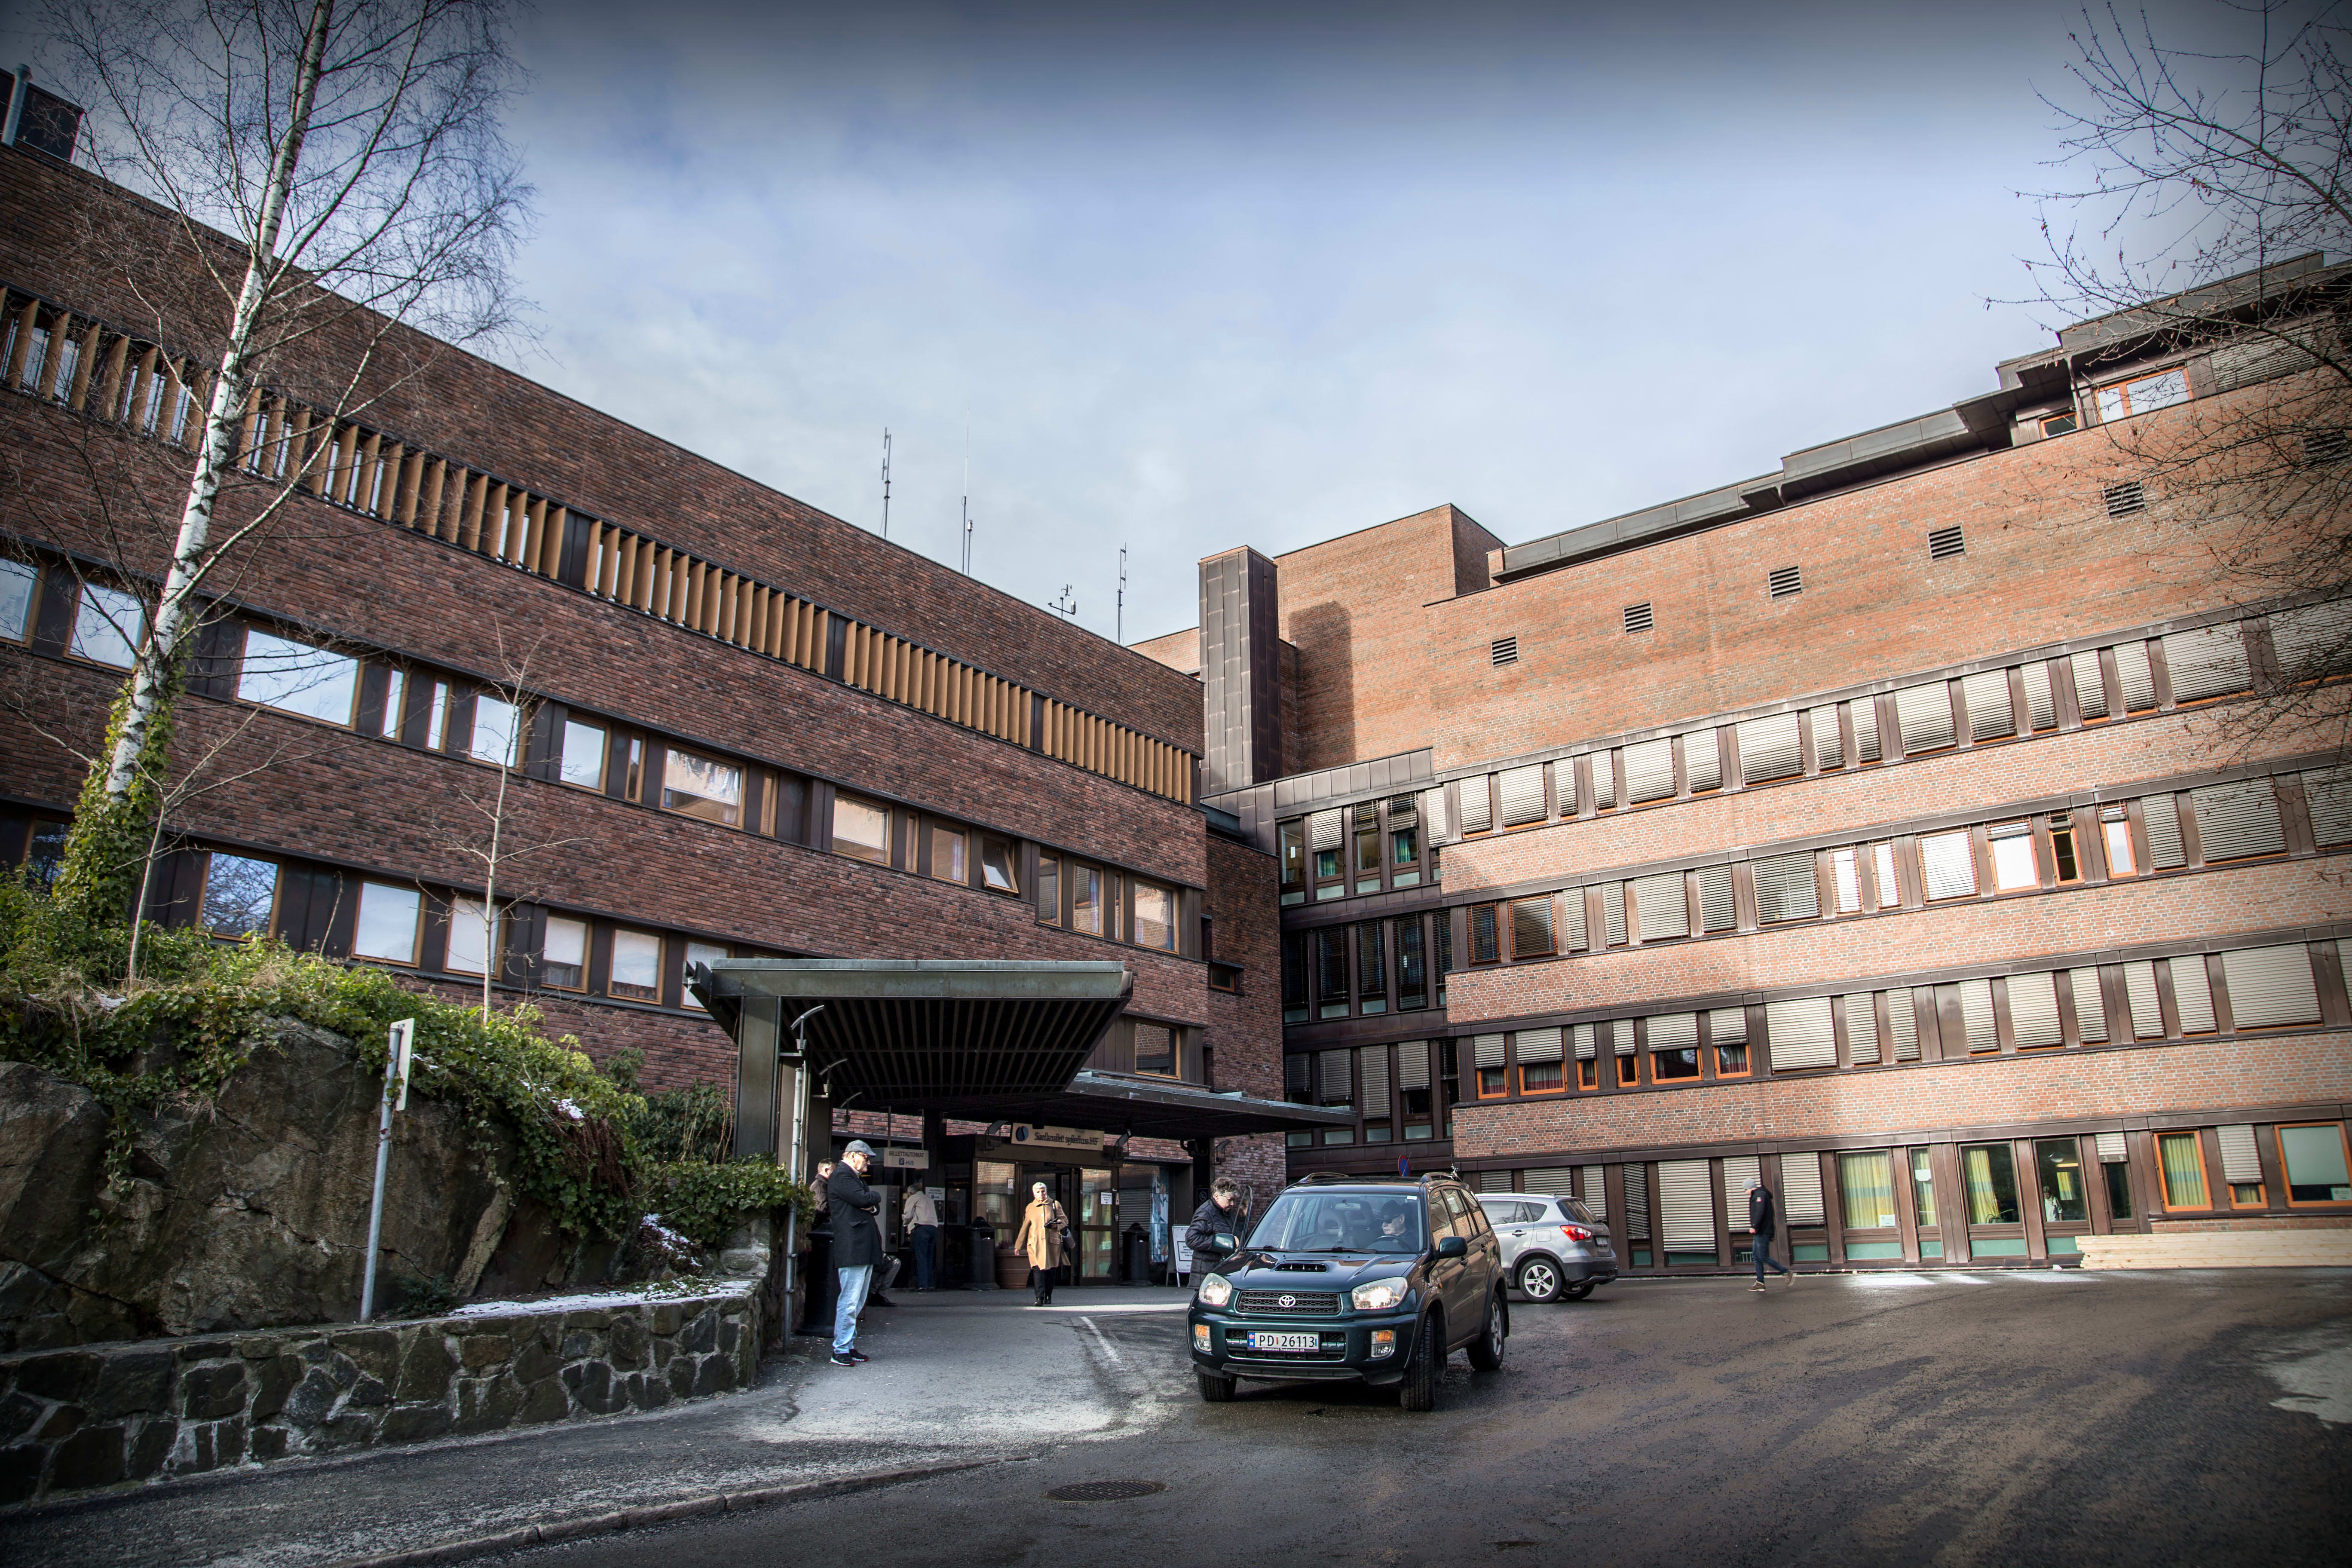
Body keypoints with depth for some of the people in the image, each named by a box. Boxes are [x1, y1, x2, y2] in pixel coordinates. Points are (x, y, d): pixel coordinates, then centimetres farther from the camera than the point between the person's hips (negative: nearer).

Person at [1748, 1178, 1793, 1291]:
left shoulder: (1759, 1195, -11)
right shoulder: (1761, 1194, 19)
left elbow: (1760, 1211, -26)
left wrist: (1754, 1226, -30)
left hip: (1763, 1233, -10)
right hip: (1760, 1232, 10)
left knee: (1763, 1258, -10)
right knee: (1757, 1257, 9)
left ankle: (1788, 1274, -5)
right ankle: (1760, 1283, 9)